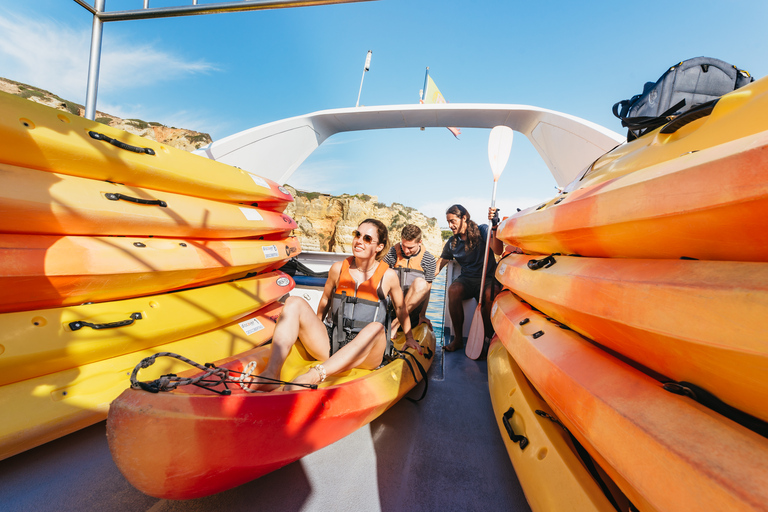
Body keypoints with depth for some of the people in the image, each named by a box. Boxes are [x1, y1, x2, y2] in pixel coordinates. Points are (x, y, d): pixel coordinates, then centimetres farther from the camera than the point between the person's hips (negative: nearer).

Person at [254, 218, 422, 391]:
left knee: (376, 328, -37)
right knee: (295, 303, -17)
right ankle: (271, 373, -33)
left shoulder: (388, 276, -1)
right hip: (329, 344, 3)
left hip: (365, 354, -2)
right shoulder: (338, 268, 3)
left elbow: (400, 307, 15)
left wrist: (409, 337, 25)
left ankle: (314, 376, -46)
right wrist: (314, 329, 28)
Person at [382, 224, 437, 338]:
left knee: (420, 283, -30)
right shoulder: (393, 252, 1)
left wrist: (422, 315, -4)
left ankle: (396, 322, -27)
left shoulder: (429, 259, 0)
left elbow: (427, 289, 1)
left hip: (413, 306, -1)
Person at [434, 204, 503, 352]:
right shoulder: (452, 242, 12)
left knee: (490, 294, -36)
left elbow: (498, 251, -15)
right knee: (453, 290, -31)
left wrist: (494, 226, -28)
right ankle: (458, 339, -19)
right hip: (467, 279, 3)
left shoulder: (482, 230, 1)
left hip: (487, 278, -2)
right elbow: (437, 267, 14)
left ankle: (487, 338, -13)